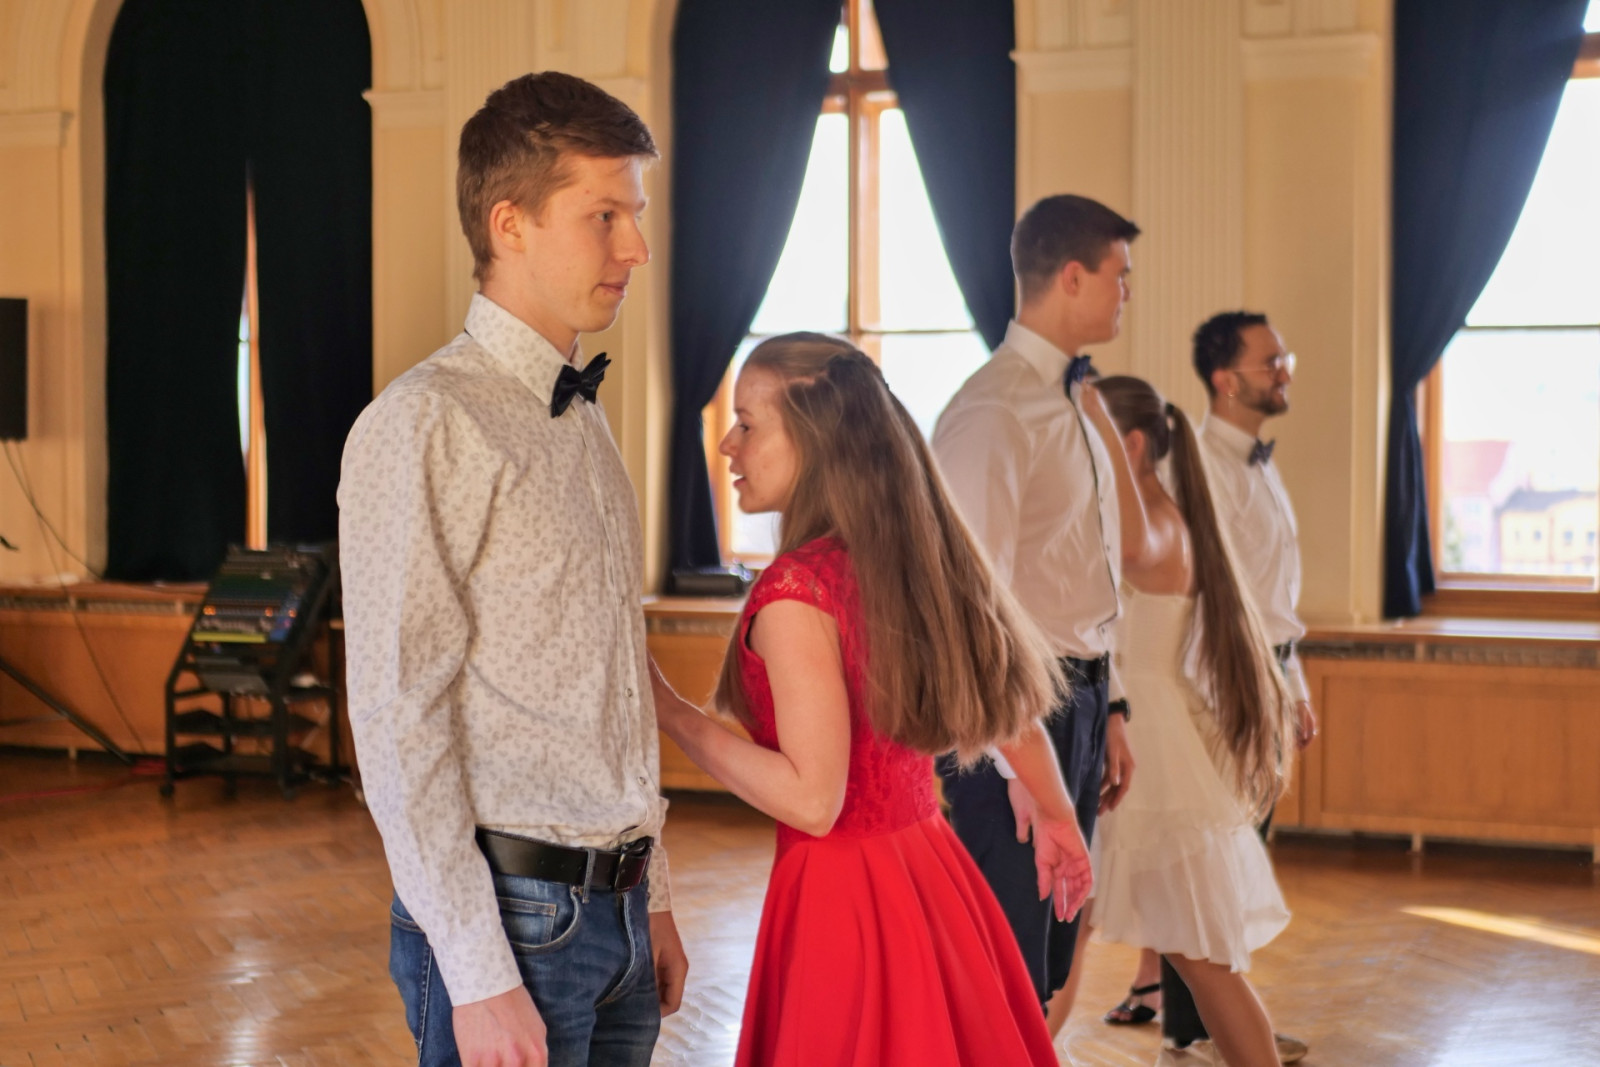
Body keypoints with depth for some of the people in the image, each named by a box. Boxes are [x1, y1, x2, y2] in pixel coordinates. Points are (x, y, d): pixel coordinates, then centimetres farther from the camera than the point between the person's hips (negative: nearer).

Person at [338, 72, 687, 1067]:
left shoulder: (586, 420, 13)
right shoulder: (424, 425, -13)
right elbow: (400, 722, -16)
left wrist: (652, 896, 16)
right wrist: (478, 975, -17)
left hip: (615, 907, 7)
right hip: (510, 912, -7)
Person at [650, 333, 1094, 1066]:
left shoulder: (796, 591, -19)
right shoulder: (917, 556, 2)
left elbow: (813, 799, -21)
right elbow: (1015, 693, 13)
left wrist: (667, 710, -15)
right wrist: (1056, 816, 28)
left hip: (843, 893, -7)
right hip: (933, 875, 7)